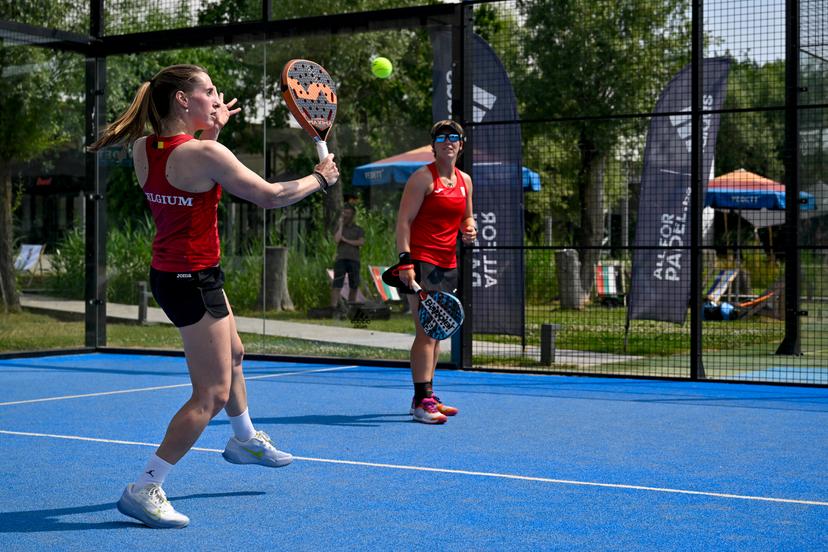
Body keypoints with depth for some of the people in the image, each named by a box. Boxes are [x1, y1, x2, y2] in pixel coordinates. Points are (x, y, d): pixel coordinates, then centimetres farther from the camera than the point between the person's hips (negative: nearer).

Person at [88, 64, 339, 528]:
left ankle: (245, 440, 52)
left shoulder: (143, 148, -1)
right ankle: (145, 490, 0)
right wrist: (321, 177, 0)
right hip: (194, 280, -9)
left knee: (233, 355, 30)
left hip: (168, 274, 9)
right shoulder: (204, 154, -24)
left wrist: (212, 129, 13)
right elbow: (272, 196, -16)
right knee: (211, 394, -2)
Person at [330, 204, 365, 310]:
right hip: (341, 259, -1)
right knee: (337, 285, -11)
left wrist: (346, 240, -8)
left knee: (353, 286, 4)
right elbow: (336, 240, -8)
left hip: (354, 260, 1)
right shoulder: (339, 227, 11)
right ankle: (333, 307, -18)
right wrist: (341, 225, -5)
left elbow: (361, 242, -6)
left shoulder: (359, 229, 10)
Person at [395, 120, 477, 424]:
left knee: (436, 332, 11)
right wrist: (405, 260, -21)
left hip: (447, 264, 8)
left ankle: (426, 396, 19)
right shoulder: (423, 177, -7)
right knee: (426, 331, -13)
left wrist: (469, 229, 4)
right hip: (421, 260, -8)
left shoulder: (465, 180, 15)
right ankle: (421, 402, -12)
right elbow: (404, 220, -11)